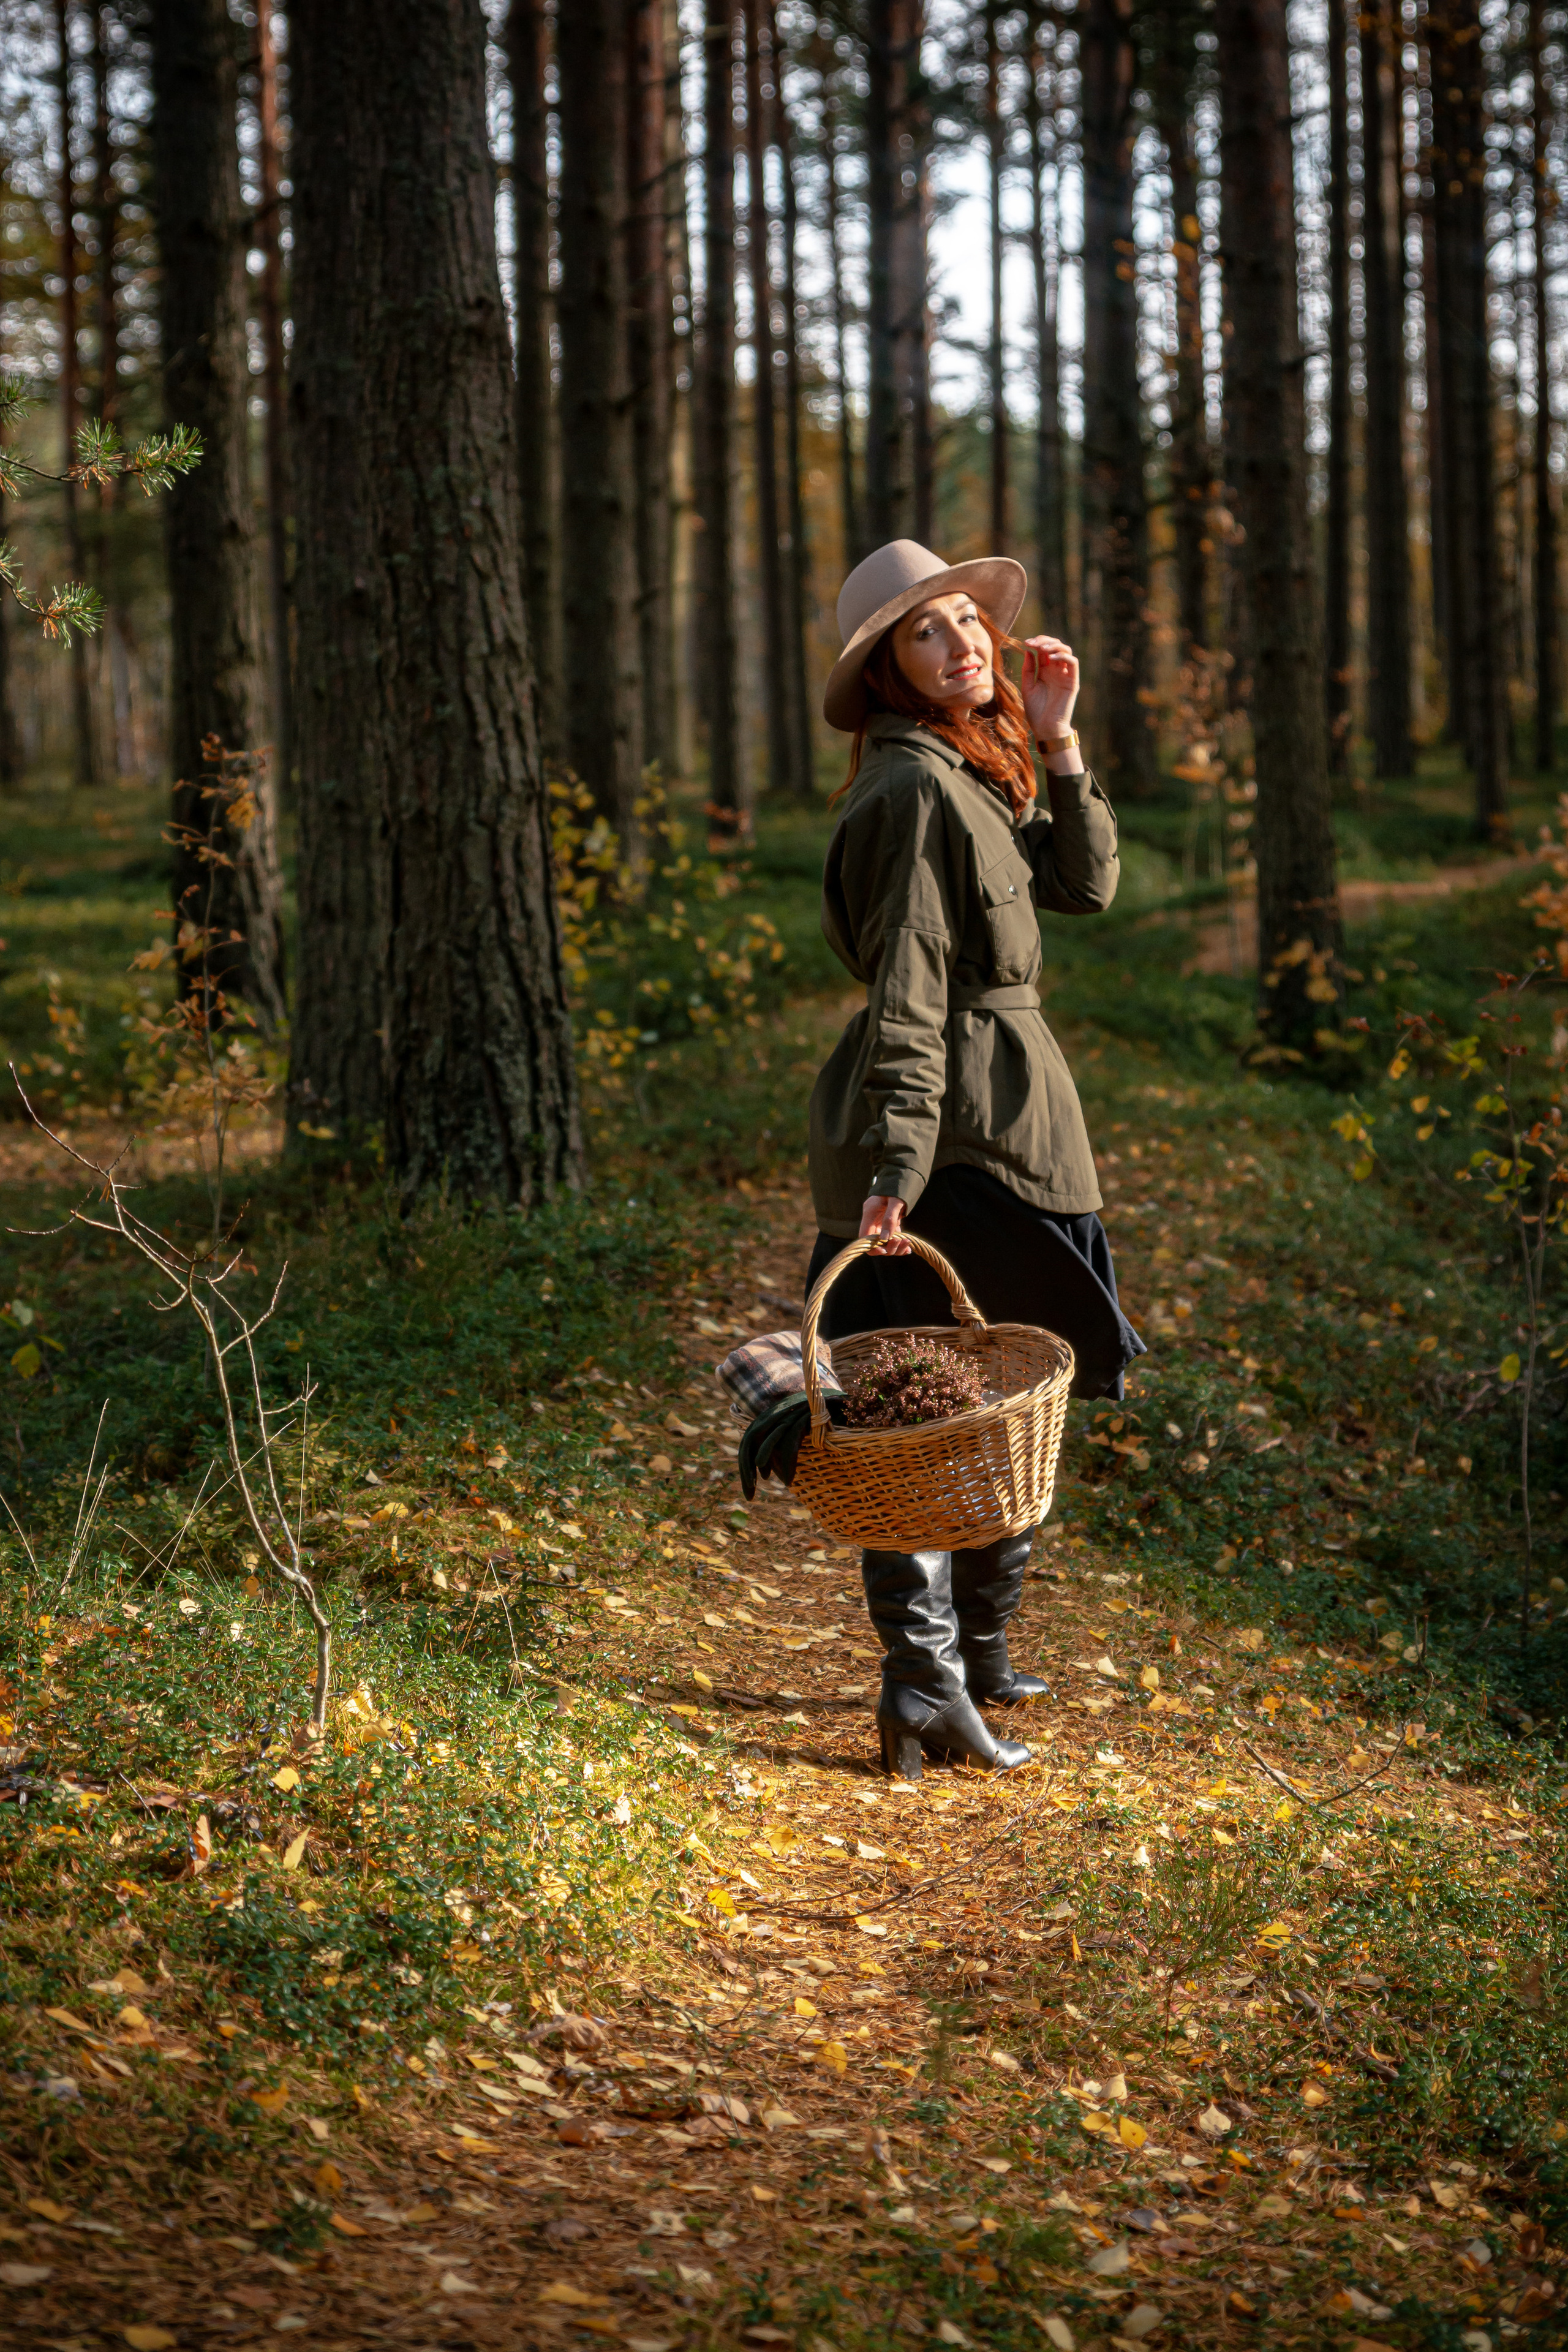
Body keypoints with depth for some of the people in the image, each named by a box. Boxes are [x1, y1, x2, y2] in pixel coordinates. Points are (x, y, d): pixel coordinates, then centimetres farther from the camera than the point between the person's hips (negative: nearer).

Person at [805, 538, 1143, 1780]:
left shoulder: (976, 772, 15)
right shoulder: (914, 790, -15)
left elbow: (1085, 884, 14)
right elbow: (909, 995, -22)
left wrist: (1057, 746, 4)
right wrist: (897, 1166, -28)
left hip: (959, 1123, 9)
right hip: (972, 1124, -9)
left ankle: (928, 1670, 14)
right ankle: (963, 1662, 7)